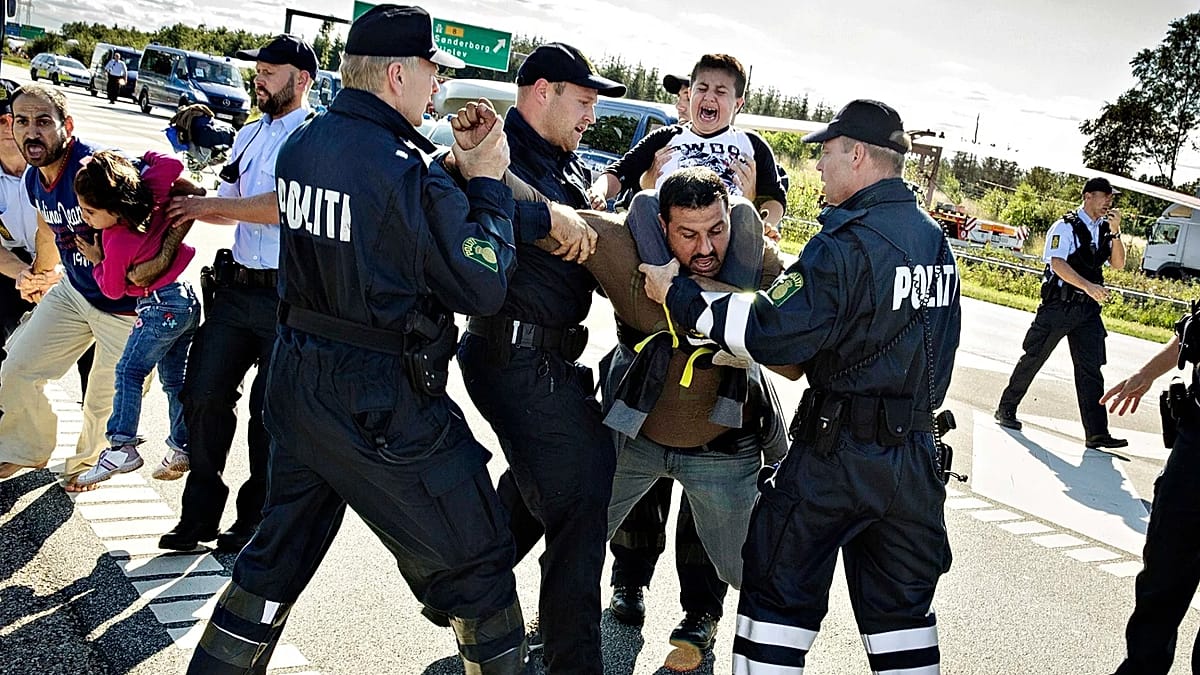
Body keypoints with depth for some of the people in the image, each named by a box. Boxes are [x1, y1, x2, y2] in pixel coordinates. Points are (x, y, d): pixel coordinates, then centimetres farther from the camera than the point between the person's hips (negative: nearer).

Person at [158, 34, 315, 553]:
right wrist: (183, 204, 10)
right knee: (204, 396, 7)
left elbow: (287, 205, -21)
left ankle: (254, 521, 21)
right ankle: (200, 515, 21)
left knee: (270, 413, 5)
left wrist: (211, 203, -12)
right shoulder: (249, 136, 17)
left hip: (289, 297, -7)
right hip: (236, 288, 7)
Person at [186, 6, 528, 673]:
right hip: (383, 402, -8)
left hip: (298, 377, 8)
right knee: (474, 563, 9)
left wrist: (453, 163, 8)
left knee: (281, 551, 23)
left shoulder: (303, 143, 3)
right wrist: (487, 182, -5)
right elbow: (483, 287, -15)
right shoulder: (406, 169, -20)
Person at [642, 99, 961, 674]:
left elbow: (772, 334, -24)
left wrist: (679, 296, -16)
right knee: (901, 601, 18)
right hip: (916, 453, 8)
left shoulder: (848, 241, -18)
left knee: (780, 586, 6)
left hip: (839, 451, -7)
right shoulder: (936, 239, 9)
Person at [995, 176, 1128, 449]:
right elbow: (1057, 264, -21)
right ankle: (1006, 409, 21)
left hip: (1088, 309, 5)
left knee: (1091, 368, 1)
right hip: (1059, 306, -5)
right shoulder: (1066, 226, -9)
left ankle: (1097, 433, 1)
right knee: (1033, 358, 5)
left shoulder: (1105, 229, 10)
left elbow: (1118, 263, 4)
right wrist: (1088, 286, -31)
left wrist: (1115, 232, -9)